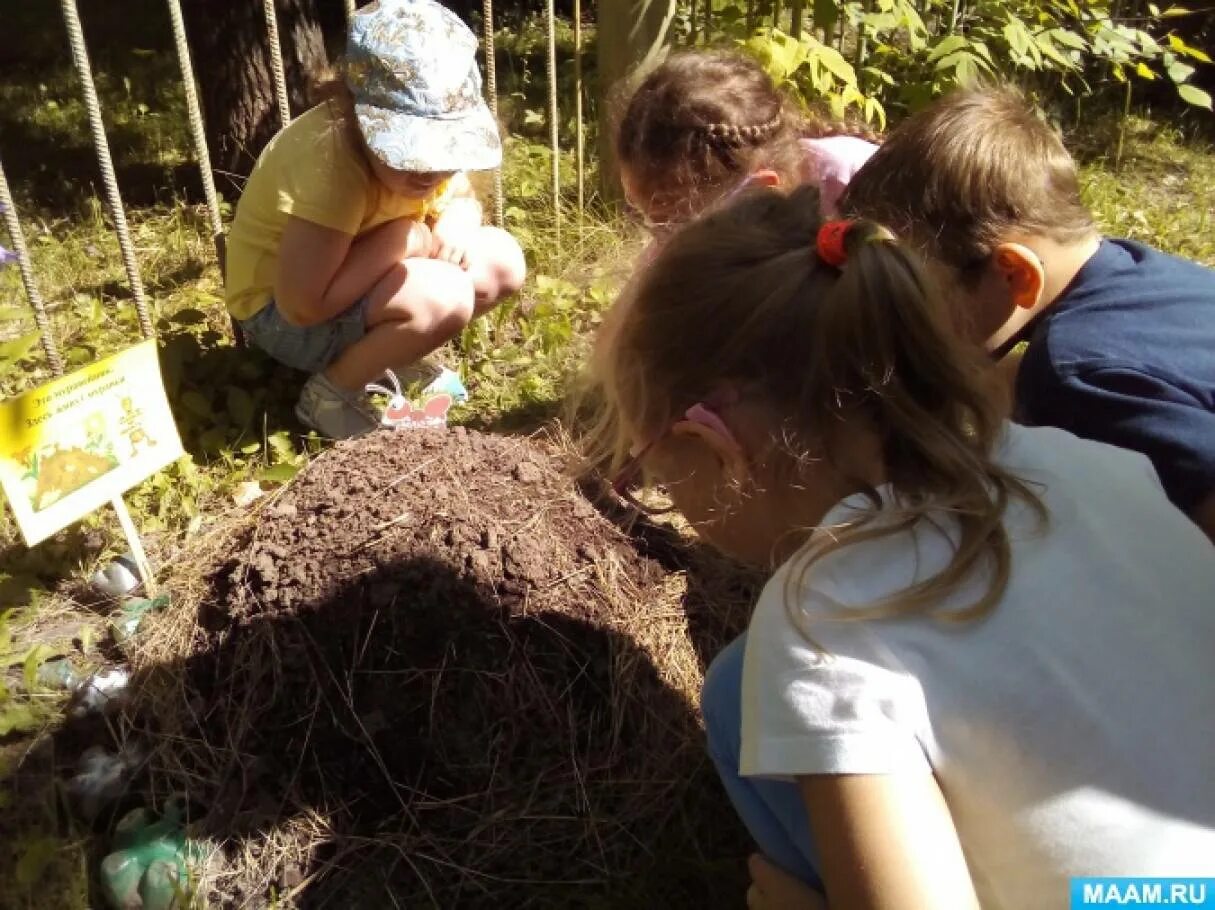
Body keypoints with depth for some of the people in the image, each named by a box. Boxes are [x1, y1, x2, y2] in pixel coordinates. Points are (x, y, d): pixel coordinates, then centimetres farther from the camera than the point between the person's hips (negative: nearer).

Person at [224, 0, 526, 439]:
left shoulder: (425, 132, -11)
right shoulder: (330, 156, -34)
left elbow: (463, 201, 7)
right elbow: (303, 305, -37)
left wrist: (455, 222, -18)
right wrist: (402, 238, -28)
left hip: (355, 286, 8)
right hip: (280, 311, -8)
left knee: (502, 261, -6)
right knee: (443, 296, -32)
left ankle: (374, 347, 8)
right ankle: (330, 394, -8)